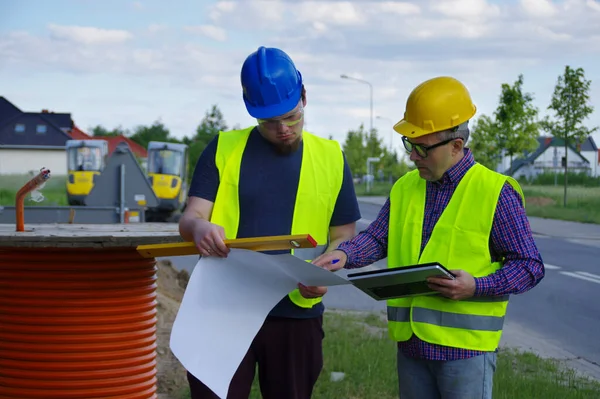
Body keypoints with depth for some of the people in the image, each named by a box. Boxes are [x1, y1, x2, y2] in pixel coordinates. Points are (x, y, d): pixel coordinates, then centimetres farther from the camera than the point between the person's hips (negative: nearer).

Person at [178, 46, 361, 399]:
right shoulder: (224, 149, 4)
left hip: (296, 315, 1)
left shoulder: (330, 158, 6)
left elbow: (344, 237, 9)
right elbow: (189, 219, 0)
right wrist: (200, 228, -26)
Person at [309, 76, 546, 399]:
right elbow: (377, 238, 7)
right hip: (411, 342, 6)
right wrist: (344, 255, -13)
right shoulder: (405, 188, 10)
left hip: (465, 345, -6)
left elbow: (529, 266, -8)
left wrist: (477, 287, -22)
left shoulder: (496, 193, -9)